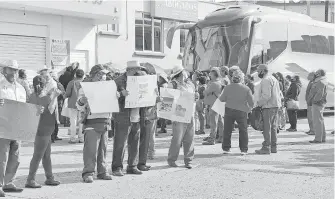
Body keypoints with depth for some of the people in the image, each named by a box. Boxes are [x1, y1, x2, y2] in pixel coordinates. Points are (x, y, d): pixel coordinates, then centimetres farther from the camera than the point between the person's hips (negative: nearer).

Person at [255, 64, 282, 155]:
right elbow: (280, 93, 22)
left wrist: (259, 103, -13)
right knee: (273, 127, 14)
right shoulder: (273, 78, 20)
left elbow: (266, 95, -23)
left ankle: (266, 147, -7)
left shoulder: (266, 80, -13)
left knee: (267, 127, -7)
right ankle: (273, 147, 18)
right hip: (276, 106, 10)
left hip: (268, 106, -10)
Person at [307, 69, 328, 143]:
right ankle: (322, 138, 21)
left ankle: (318, 139, -7)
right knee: (320, 121, 15)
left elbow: (320, 94, -24)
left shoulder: (320, 82, -18)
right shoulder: (323, 81, 15)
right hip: (320, 103, 11)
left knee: (317, 121, -8)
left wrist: (313, 101, -16)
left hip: (317, 104, -11)